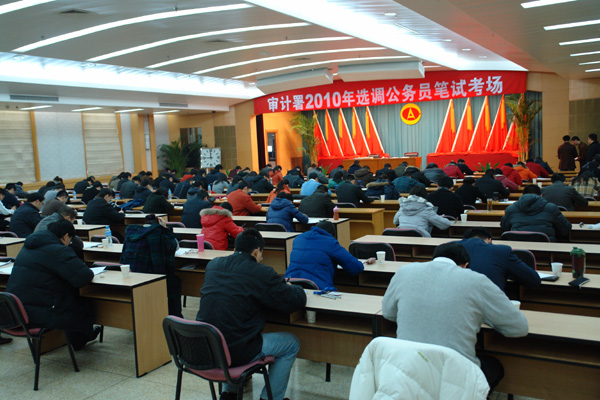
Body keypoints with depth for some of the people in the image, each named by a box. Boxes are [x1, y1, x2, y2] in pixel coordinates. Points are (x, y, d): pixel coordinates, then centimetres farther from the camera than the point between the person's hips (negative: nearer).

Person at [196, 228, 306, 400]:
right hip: (235, 352, -6)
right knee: (292, 344, 14)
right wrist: (291, 287, 15)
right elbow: (298, 301, -8)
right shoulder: (261, 273, -13)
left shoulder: (212, 265, 5)